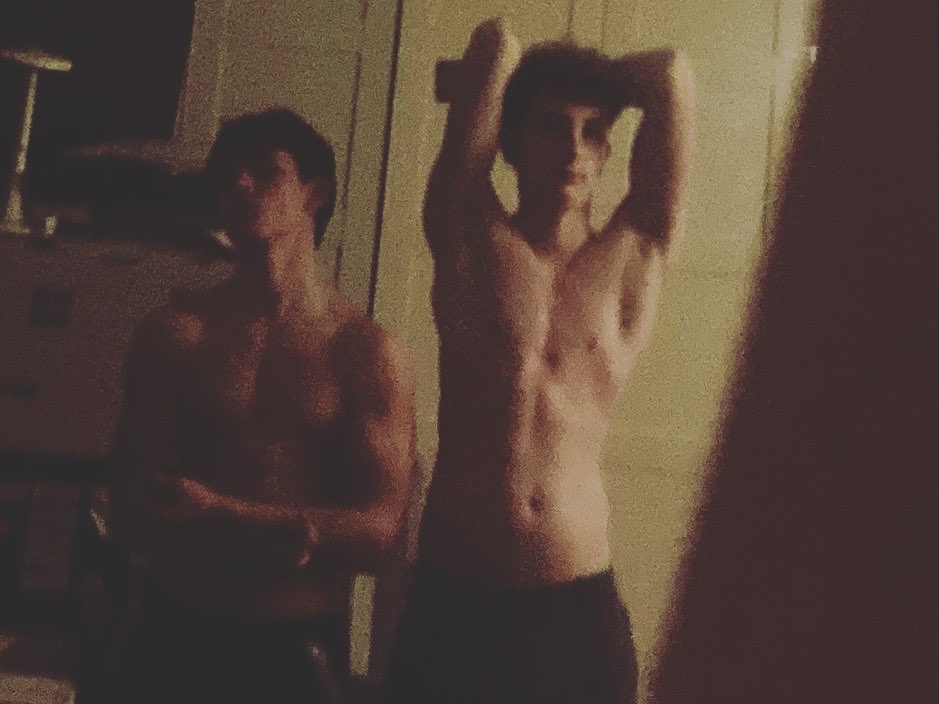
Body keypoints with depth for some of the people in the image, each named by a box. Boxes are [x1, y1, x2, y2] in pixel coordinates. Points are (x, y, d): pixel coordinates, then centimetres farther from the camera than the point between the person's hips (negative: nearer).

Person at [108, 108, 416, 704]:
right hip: (174, 634, 2)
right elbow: (136, 513, -5)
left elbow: (380, 530, -11)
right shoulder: (174, 333, -2)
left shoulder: (369, 352, -6)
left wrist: (220, 513, -17)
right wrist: (300, 533, -16)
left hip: (297, 647, -1)